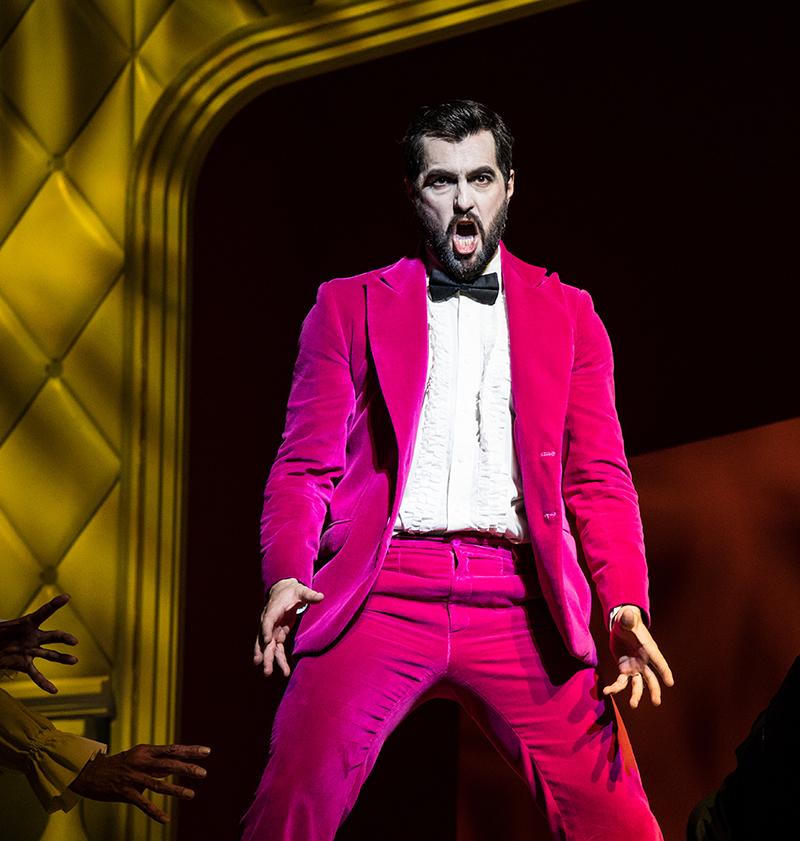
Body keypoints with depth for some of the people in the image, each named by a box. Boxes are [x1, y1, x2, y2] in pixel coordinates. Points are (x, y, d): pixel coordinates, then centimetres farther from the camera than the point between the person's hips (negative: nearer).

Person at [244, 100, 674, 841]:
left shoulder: (566, 315, 19)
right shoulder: (349, 306, 15)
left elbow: (597, 478, 13)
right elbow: (306, 465, 9)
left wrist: (625, 602, -5)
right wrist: (287, 576, -11)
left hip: (518, 604, 1)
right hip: (383, 592, -1)